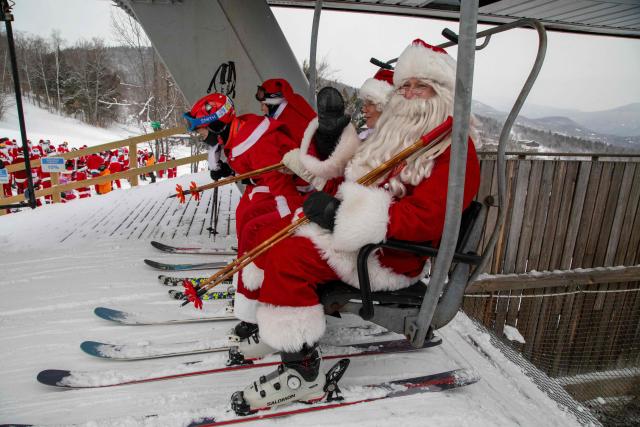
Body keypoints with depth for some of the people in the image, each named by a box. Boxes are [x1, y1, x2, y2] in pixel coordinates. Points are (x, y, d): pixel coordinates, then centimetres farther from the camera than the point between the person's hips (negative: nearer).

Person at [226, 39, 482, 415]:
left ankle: (302, 373, -10)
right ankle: (275, 331, 18)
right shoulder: (394, 132, 18)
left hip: (392, 255, -9)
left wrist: (346, 214, -28)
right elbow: (353, 178, 21)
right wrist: (327, 198, 0)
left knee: (288, 257, -26)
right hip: (353, 231, 10)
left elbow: (425, 219, -24)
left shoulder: (455, 149, -10)